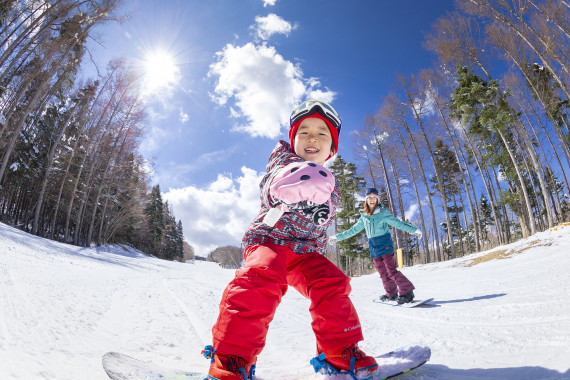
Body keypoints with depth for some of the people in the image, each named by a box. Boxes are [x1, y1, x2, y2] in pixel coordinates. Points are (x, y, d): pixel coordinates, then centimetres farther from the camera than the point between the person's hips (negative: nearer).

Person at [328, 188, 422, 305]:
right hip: (373, 249, 5)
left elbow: (398, 223, -9)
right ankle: (391, 294, 21)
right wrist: (338, 237, 20)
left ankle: (407, 292, -3)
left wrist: (414, 230, -22)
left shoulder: (383, 213, -4)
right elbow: (353, 230, 18)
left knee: (391, 271, -12)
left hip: (385, 245, -5)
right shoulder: (364, 216, 9)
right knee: (383, 273, 9)